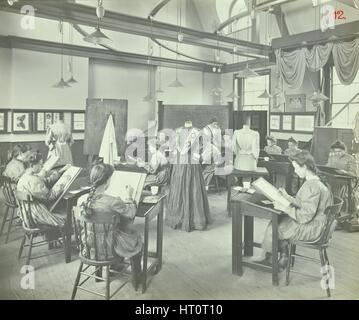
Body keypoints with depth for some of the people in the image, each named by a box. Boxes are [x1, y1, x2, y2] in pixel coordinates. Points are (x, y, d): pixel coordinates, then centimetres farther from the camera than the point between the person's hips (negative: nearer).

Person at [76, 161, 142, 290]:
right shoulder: (112, 202, -32)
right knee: (136, 239, 25)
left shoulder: (81, 200, -15)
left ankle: (116, 265, 51)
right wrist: (129, 196, 3)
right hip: (107, 248, -5)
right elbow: (131, 213, -14)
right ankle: (136, 278, 40)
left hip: (88, 246, 6)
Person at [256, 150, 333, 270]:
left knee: (273, 228, -2)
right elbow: (303, 203, 14)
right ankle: (283, 256, 14)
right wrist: (287, 197, 6)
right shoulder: (313, 181, 6)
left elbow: (306, 216, -28)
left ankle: (268, 258, 23)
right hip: (311, 221, 10)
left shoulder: (312, 186, -28)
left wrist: (284, 208, -24)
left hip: (311, 229, -10)